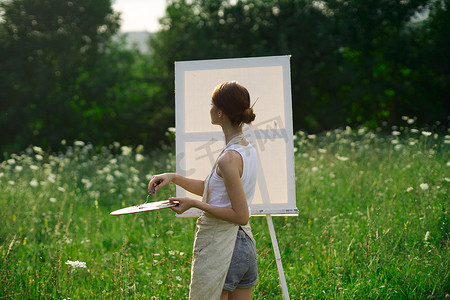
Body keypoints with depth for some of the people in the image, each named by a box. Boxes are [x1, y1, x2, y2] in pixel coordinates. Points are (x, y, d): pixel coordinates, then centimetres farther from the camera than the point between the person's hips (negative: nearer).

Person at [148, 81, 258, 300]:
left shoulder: (229, 159, -20)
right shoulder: (248, 150, 8)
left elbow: (240, 215, -20)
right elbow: (211, 190, 18)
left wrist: (194, 204, -16)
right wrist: (174, 178, 11)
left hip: (219, 248, -9)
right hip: (245, 245, 9)